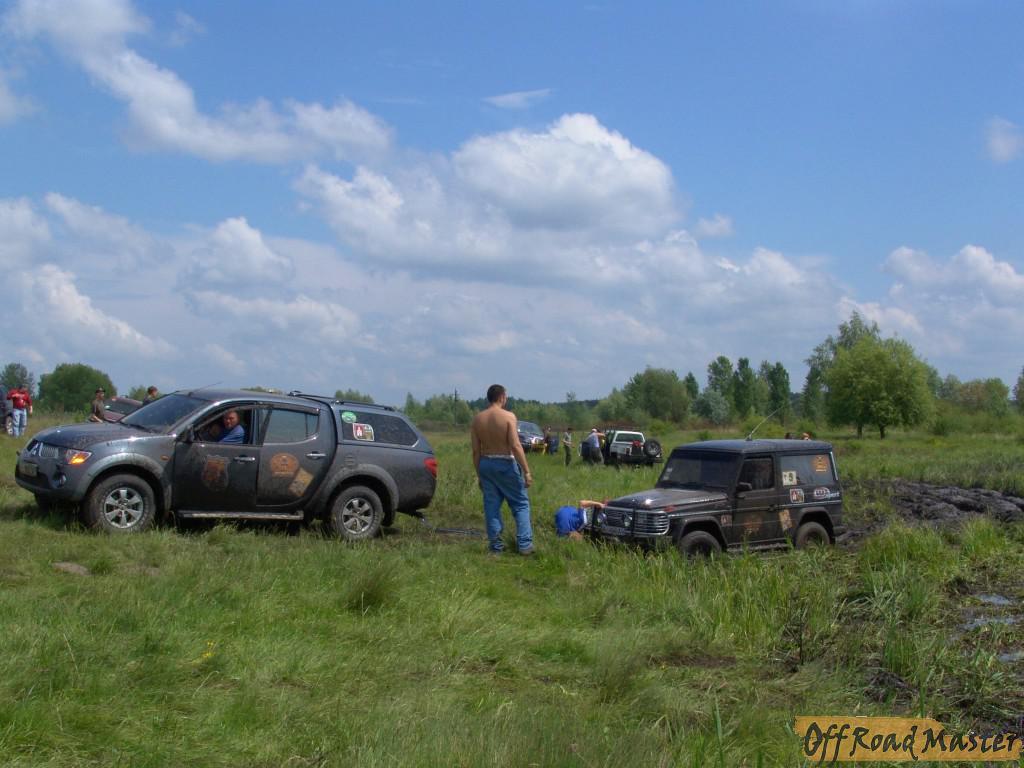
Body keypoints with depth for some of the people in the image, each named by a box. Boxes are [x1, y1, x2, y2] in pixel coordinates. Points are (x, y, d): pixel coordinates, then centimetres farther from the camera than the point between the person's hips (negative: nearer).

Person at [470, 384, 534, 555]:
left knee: (491, 506, 10)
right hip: (505, 464, -4)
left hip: (486, 464, 4)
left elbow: (476, 451, 3)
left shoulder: (477, 419, 2)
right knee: (521, 504, 8)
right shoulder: (508, 416, -12)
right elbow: (515, 446, -17)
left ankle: (496, 546, 12)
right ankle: (524, 544, 4)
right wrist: (526, 471, -14)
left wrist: (479, 474, 12)